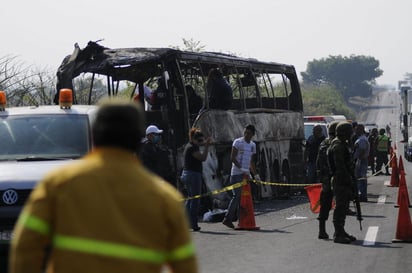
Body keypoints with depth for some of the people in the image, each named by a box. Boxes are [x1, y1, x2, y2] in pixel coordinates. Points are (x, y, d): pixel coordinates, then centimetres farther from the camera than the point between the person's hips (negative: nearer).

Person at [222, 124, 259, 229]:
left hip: (246, 174, 7)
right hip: (237, 173, -7)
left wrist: (255, 174, 15)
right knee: (237, 196, -11)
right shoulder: (237, 142, -5)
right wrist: (241, 168, -21)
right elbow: (232, 158, -12)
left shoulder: (253, 145, 16)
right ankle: (227, 219, -8)